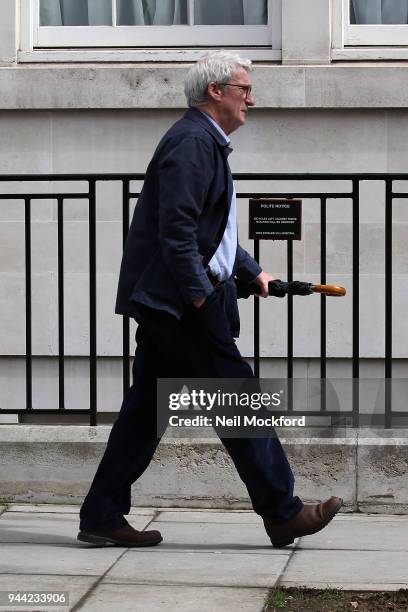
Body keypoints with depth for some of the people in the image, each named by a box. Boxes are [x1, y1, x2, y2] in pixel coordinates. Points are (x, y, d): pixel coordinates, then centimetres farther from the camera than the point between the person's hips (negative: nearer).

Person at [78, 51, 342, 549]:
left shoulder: (206, 143, 20)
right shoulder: (192, 142, -13)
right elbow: (176, 229, -21)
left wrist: (251, 271, 22)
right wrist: (200, 295, -20)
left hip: (162, 303, 11)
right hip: (182, 302, -11)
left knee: (145, 410, 10)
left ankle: (102, 517, 12)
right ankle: (282, 513, 4)